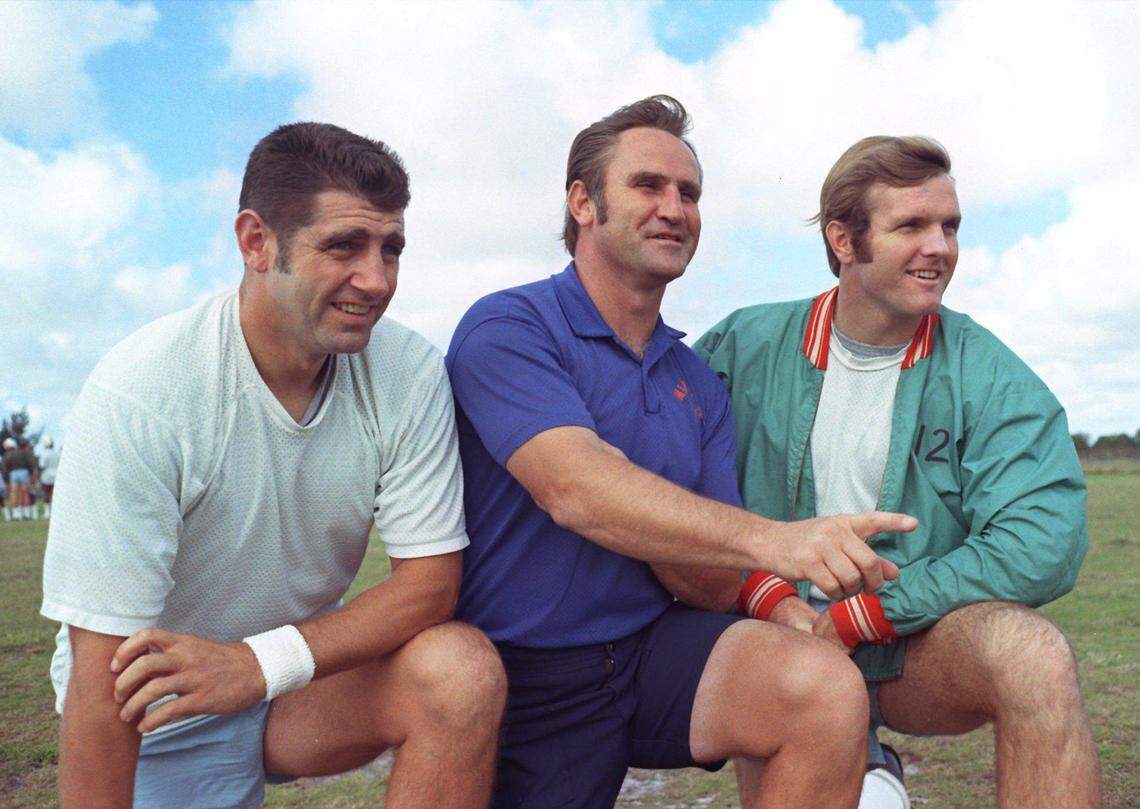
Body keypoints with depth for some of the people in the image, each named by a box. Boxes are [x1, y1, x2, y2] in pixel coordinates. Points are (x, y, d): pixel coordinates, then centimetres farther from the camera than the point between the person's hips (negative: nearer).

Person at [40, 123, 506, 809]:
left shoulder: (411, 372, -15)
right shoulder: (141, 394, -25)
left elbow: (433, 581, -15)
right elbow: (102, 674, -23)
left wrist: (263, 662, -29)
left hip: (306, 669, 2)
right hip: (162, 709, -2)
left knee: (464, 669, -23)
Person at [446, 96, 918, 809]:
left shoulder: (699, 382, 8)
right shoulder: (507, 329, -9)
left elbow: (717, 588, 2)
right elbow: (574, 489, -27)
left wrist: (628, 513, -18)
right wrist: (772, 538, -38)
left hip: (658, 648, 4)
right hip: (529, 676, -3)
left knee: (826, 687, -23)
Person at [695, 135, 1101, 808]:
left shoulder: (988, 375, -2)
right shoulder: (746, 347, 1)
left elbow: (1044, 540, -14)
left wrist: (857, 618, -17)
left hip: (914, 648, -1)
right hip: (776, 634, 1)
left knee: (1031, 650, -30)